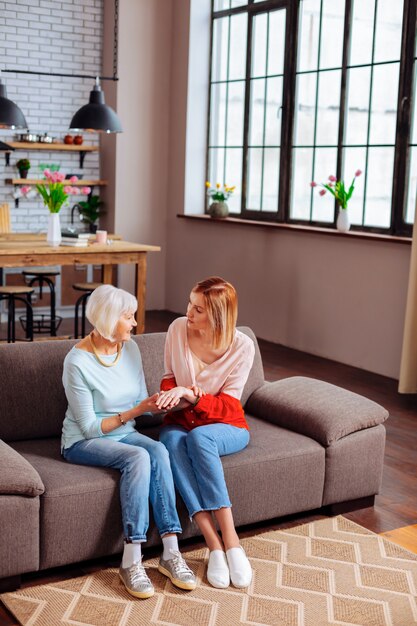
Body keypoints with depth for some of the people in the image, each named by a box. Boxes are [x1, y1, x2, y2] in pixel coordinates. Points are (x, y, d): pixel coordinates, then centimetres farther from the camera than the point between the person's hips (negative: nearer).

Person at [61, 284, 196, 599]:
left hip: (124, 433, 5)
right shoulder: (77, 361, -19)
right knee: (138, 457, -32)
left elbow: (141, 402, 7)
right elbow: (90, 428, -17)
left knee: (158, 450, -27)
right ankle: (132, 561, -30)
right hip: (83, 442, -5)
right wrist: (134, 411, -25)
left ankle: (171, 552, -28)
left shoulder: (130, 348, -1)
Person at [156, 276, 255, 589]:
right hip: (182, 420, 3)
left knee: (198, 437, -38)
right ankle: (215, 544, -37)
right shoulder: (178, 328, -7)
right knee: (172, 441, -34)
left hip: (226, 427, -2)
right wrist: (171, 393, -16)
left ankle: (230, 539, -34)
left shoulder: (242, 347, -16)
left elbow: (228, 406, -14)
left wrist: (190, 394, -31)